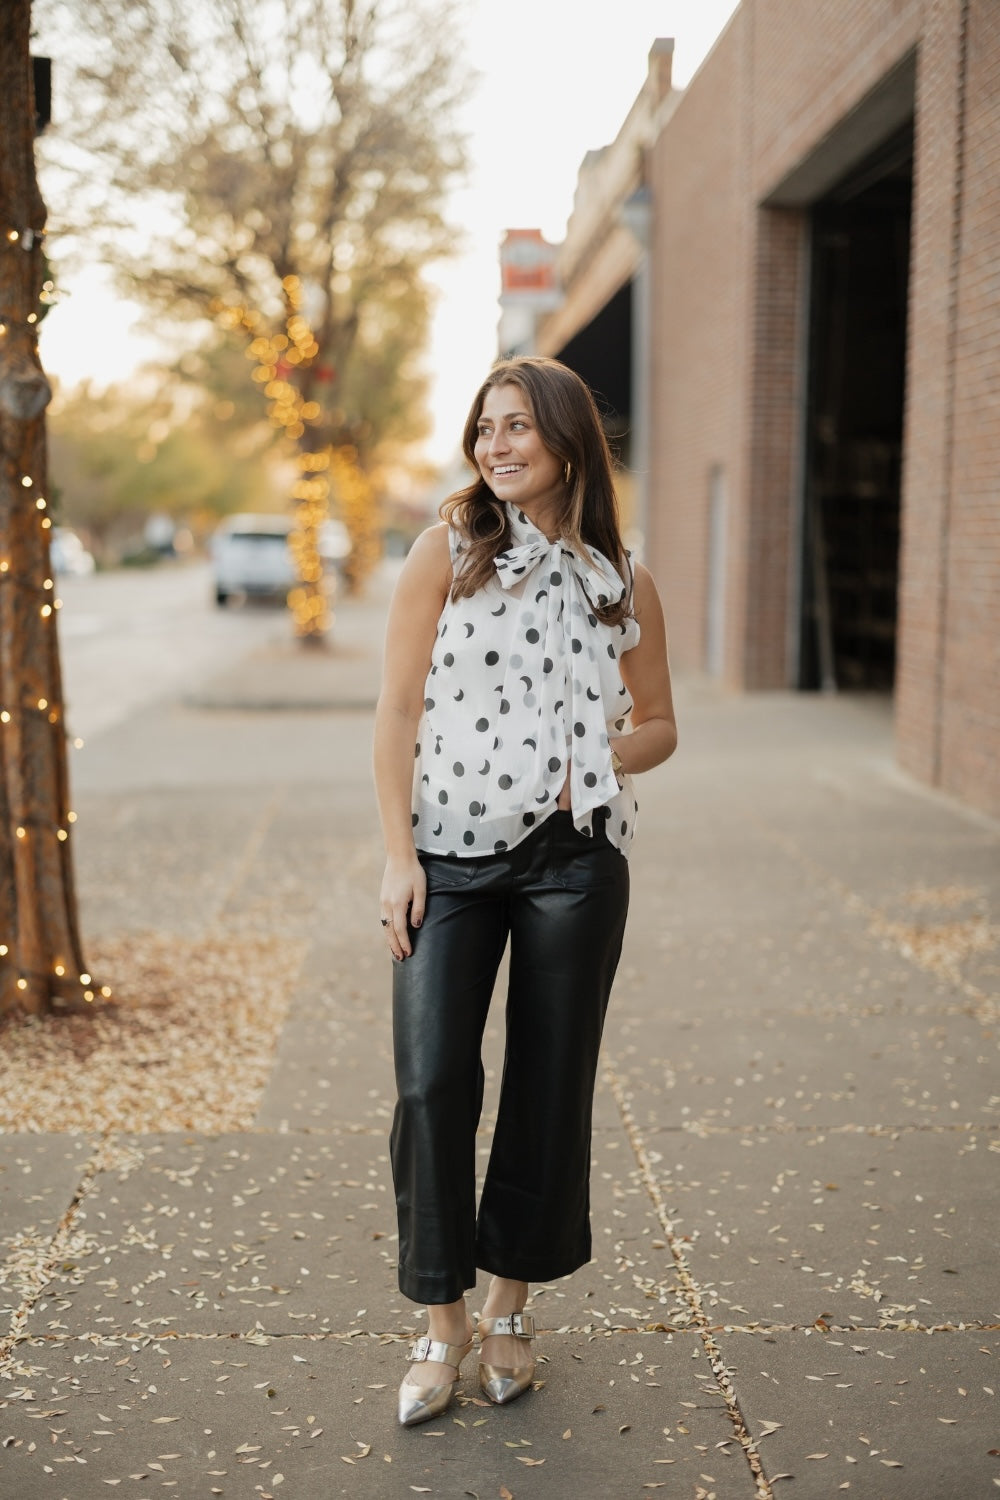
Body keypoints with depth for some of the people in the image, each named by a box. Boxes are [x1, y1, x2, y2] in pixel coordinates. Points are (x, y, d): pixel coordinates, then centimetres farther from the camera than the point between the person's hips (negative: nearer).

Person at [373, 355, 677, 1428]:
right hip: (449, 858, -1)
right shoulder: (446, 552, 2)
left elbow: (659, 723, 15)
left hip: (571, 858, 1)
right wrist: (398, 854, -8)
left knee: (549, 1084, 8)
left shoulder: (621, 583, 6)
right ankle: (442, 1320, 11)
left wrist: (592, 766, -6)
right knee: (431, 1083, -7)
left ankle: (510, 1303, 26)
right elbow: (397, 709, -1)